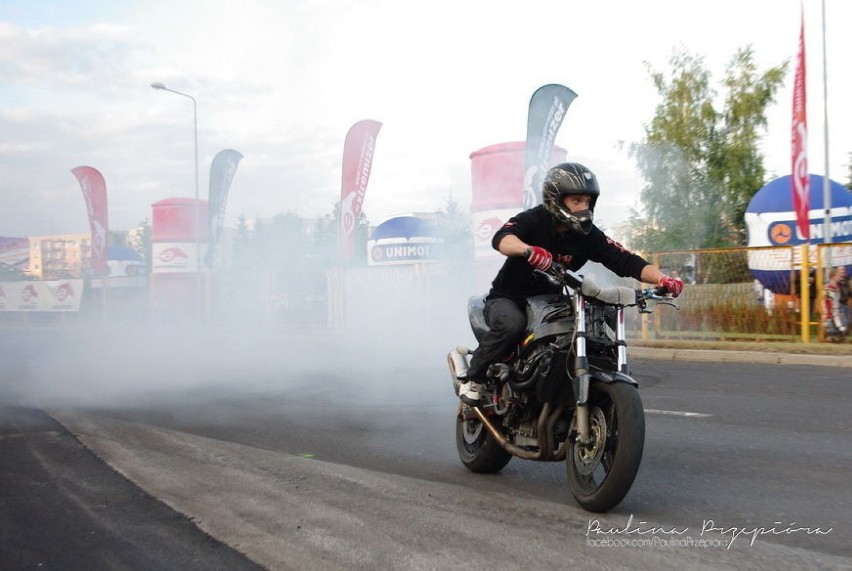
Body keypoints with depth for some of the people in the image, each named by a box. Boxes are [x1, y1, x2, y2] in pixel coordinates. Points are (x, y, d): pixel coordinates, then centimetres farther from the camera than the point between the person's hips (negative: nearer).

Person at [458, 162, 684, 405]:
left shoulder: (589, 236, -4)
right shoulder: (532, 220, -16)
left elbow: (626, 261, -11)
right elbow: (501, 238, -37)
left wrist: (662, 279, -29)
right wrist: (528, 250, -60)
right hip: (508, 299, -5)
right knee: (512, 324, -37)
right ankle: (472, 377, -14)